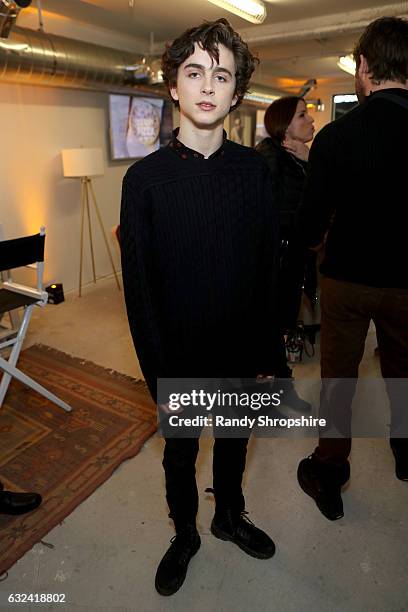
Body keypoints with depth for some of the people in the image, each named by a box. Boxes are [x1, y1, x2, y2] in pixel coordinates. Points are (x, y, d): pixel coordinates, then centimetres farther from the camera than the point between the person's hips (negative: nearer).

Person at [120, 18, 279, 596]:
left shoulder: (255, 168, -4)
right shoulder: (145, 177, -10)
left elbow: (269, 263, -1)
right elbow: (139, 287, -9)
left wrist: (266, 348, -2)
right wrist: (159, 372, -9)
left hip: (241, 349, 2)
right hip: (180, 355, -1)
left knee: (234, 440, 23)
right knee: (180, 450, 20)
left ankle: (230, 515, 53)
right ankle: (185, 533, 49)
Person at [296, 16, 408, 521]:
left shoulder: (335, 135, -12)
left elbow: (312, 224, -9)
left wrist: (315, 238, 13)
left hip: (347, 275, -2)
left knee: (338, 375, 12)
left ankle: (328, 476, 24)